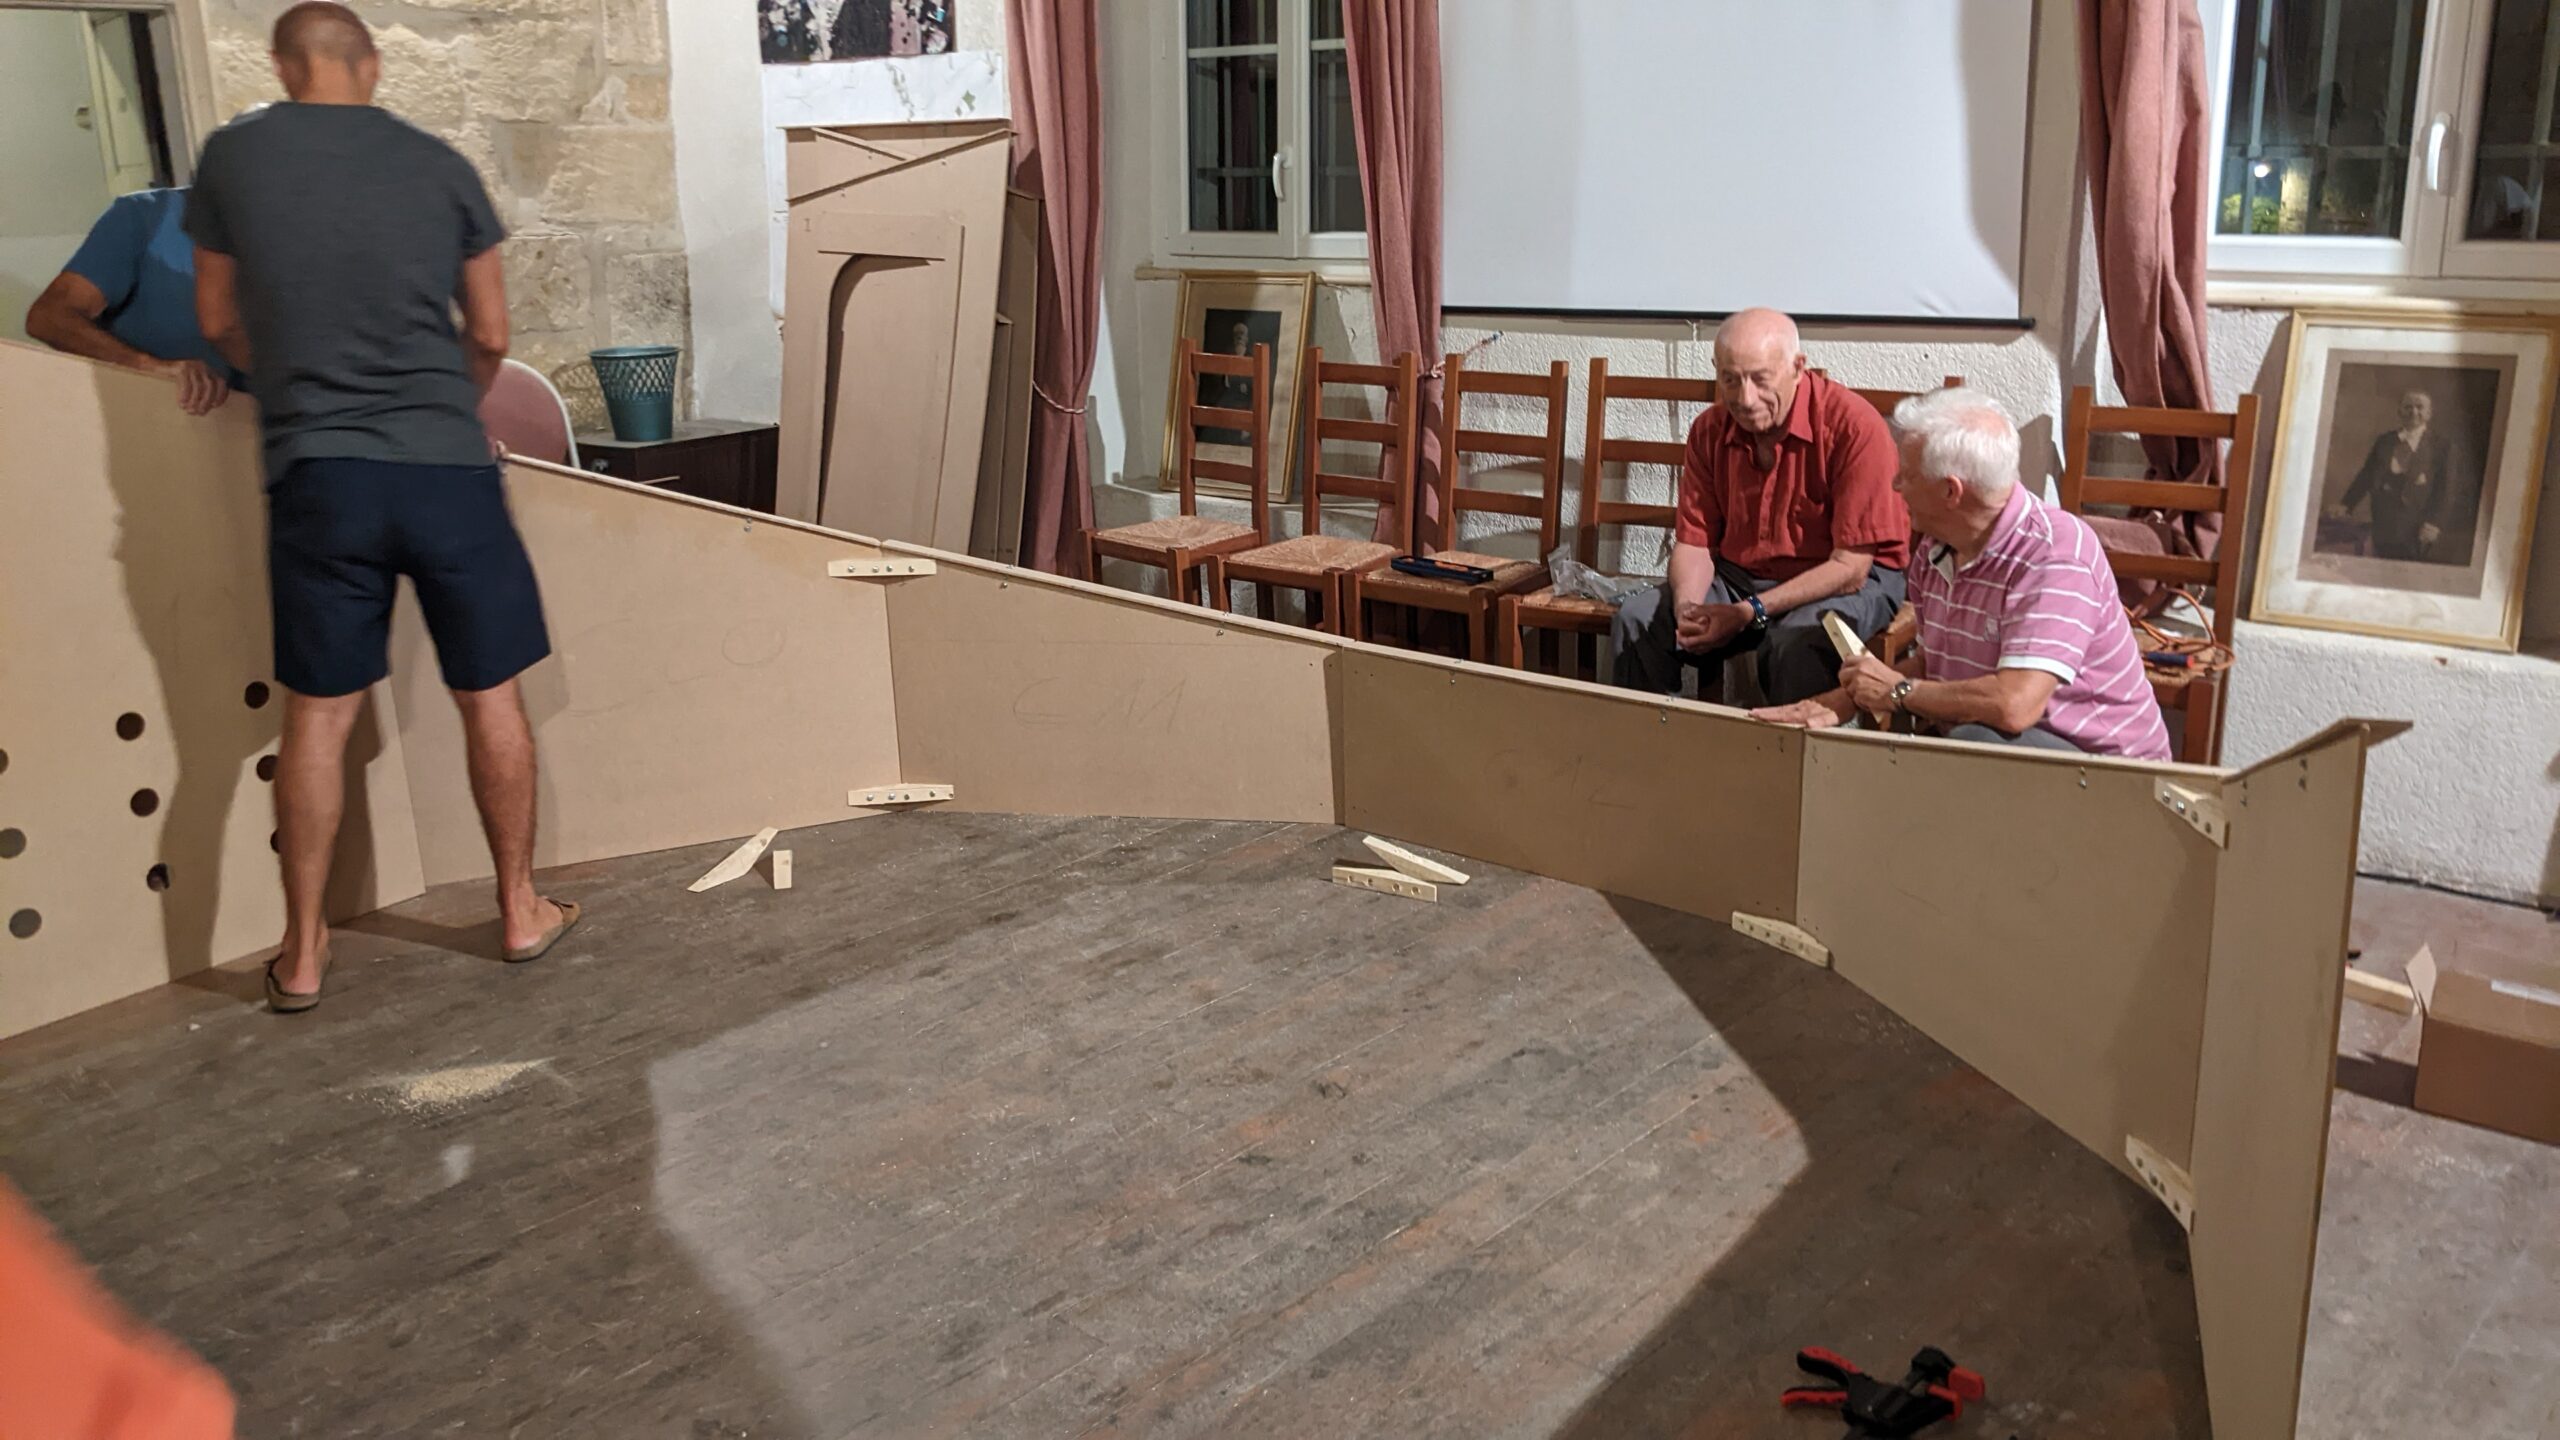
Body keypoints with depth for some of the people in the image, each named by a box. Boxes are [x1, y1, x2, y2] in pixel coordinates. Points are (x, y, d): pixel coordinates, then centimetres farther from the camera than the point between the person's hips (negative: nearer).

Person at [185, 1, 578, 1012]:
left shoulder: (231, 158, 2)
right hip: (447, 469, 0)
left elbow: (221, 321, 13)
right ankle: (521, 911, 21)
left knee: (317, 715, 9)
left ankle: (302, 954, 16)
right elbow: (490, 336, 8)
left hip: (317, 473, 1)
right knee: (490, 696, 11)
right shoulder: (438, 166, 2)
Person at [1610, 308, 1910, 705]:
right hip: (1739, 575, 5)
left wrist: (1750, 613, -28)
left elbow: (1851, 565, -21)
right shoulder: (1710, 431, -2)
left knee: (1796, 641, -36)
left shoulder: (1854, 425, -20)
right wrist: (1686, 607, -21)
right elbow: (1694, 541, 2)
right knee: (1637, 619, -13)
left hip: (1850, 583, -5)